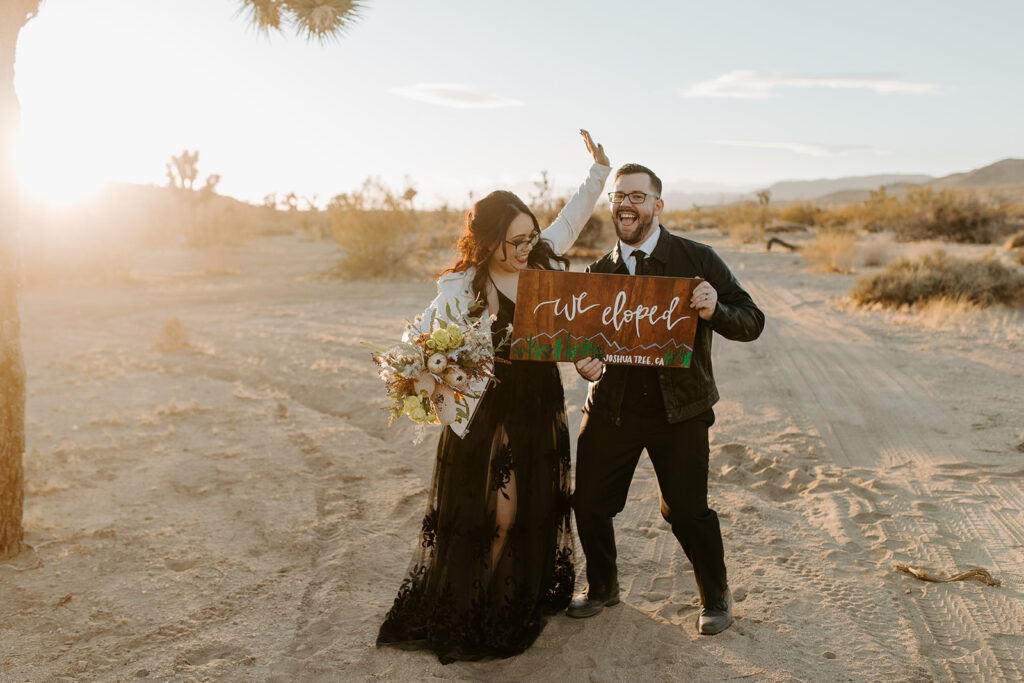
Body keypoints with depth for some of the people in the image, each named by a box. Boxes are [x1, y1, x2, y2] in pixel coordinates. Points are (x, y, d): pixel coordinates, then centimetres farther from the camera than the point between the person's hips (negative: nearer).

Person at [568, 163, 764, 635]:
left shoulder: (697, 260, -3)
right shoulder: (598, 271, 6)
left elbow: (752, 322, -4)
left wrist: (715, 311, -25)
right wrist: (584, 362, -12)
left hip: (678, 408, -3)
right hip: (612, 406, 3)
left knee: (686, 510, -4)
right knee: (589, 504, 4)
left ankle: (716, 597, 26)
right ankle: (602, 587, 34)